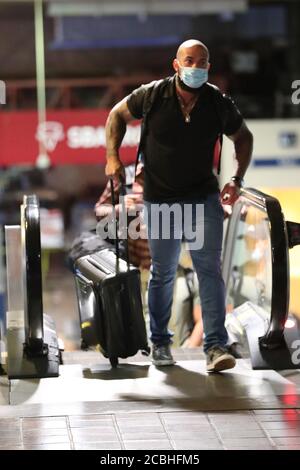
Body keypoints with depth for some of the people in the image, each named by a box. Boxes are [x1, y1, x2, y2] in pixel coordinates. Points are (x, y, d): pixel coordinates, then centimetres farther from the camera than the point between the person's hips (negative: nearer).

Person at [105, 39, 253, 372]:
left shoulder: (218, 104, -7)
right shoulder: (152, 95, -10)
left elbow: (243, 137, 11)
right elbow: (118, 115, 8)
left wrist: (237, 179, 1)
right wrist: (112, 156, -2)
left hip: (204, 196, 0)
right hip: (160, 200, 0)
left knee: (209, 268, -9)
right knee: (163, 273, 9)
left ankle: (216, 346, -10)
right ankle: (160, 342, 25)